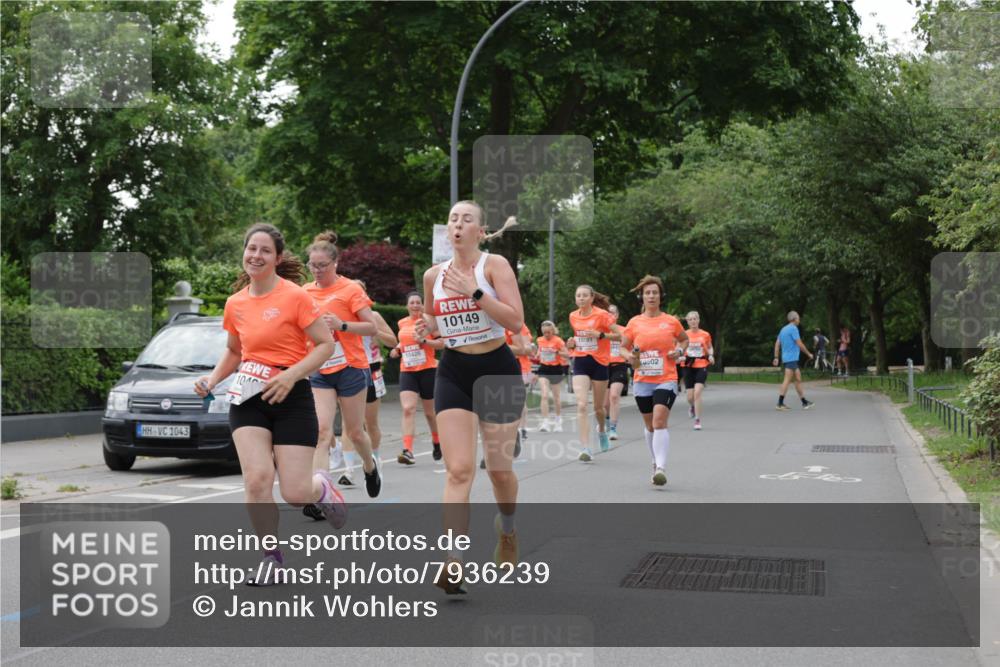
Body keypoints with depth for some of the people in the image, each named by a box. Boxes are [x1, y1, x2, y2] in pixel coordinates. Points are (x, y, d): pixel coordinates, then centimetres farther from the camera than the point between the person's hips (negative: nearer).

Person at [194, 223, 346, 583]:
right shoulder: (235, 303, 7)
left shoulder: (295, 296, -9)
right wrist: (212, 379, 6)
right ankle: (271, 557, 4)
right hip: (248, 398, 4)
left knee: (295, 493, -6)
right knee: (256, 479, -15)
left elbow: (326, 344, -10)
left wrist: (290, 376, -21)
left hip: (292, 397, -4)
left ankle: (322, 486, 32)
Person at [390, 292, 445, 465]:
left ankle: (437, 443, 36)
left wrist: (423, 340, -19)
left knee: (430, 412, 10)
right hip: (407, 371, 3)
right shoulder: (402, 323, 11)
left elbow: (441, 343, -5)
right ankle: (407, 451, -23)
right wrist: (397, 349, 9)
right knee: (408, 409, -16)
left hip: (428, 370, -2)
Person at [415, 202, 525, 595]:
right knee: (458, 470, -11)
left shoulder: (494, 265, -7)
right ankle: (454, 564, -16)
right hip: (453, 373, 2)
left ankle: (507, 529, 41)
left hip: (497, 371, -2)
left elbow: (516, 321, -17)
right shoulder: (434, 275, 6)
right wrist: (428, 328, 0)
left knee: (499, 469, 9)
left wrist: (474, 291, -23)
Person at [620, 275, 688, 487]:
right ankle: (656, 463, 30)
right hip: (642, 381, 3)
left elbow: (684, 339, 20)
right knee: (649, 425, 11)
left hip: (666, 380, -2)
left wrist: (679, 351, 0)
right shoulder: (634, 323, 3)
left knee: (659, 420, -19)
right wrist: (632, 358, -10)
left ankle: (661, 468, -23)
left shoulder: (671, 321, 2)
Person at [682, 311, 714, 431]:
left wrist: (711, 356, -3)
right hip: (688, 366, 1)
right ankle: (691, 406, 41)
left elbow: (710, 348, 16)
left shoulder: (705, 335, 2)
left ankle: (698, 420, -10)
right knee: (690, 396, 2)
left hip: (702, 366, -1)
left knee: (697, 392, -17)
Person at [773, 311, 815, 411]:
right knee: (787, 380, -10)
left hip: (786, 358, 9)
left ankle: (804, 402, 17)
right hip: (791, 358, -9)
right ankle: (780, 404, -12)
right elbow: (799, 344, -13)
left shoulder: (783, 329, 16)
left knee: (798, 379, 13)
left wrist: (776, 357, 15)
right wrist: (809, 354, -2)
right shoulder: (793, 328, -12)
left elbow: (777, 344, 15)